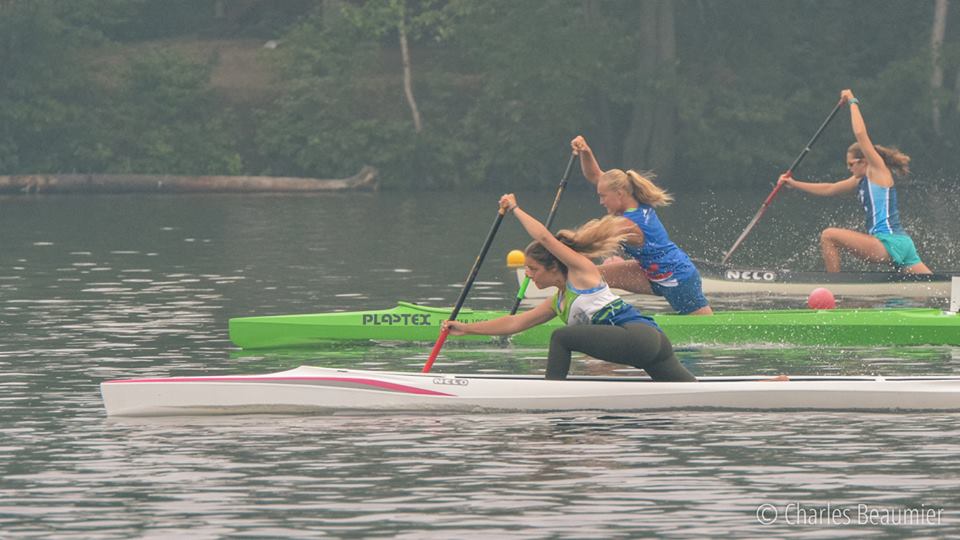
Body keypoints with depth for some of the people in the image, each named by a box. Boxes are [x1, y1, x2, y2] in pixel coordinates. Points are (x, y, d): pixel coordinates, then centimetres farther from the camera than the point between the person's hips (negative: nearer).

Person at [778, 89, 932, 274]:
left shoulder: (878, 170, 0)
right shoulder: (861, 180, 23)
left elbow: (860, 133, -9)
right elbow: (829, 189, 30)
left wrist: (853, 102, 3)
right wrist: (794, 184, 30)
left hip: (888, 243, -10)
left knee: (829, 236, -5)